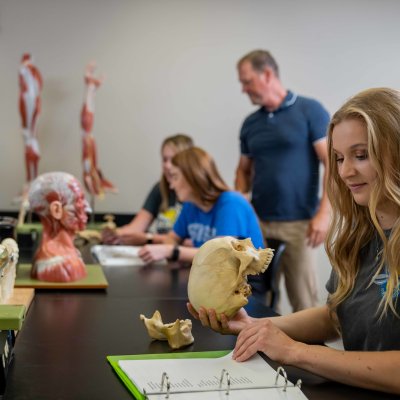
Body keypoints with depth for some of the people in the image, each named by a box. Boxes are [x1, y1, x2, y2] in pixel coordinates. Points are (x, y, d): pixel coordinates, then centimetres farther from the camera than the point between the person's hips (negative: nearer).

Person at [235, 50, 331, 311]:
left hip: (298, 223, -4)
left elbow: (333, 164, -7)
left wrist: (324, 213, -16)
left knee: (304, 301, 0)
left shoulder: (310, 111, -4)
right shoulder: (250, 123, 11)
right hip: (257, 222, 5)